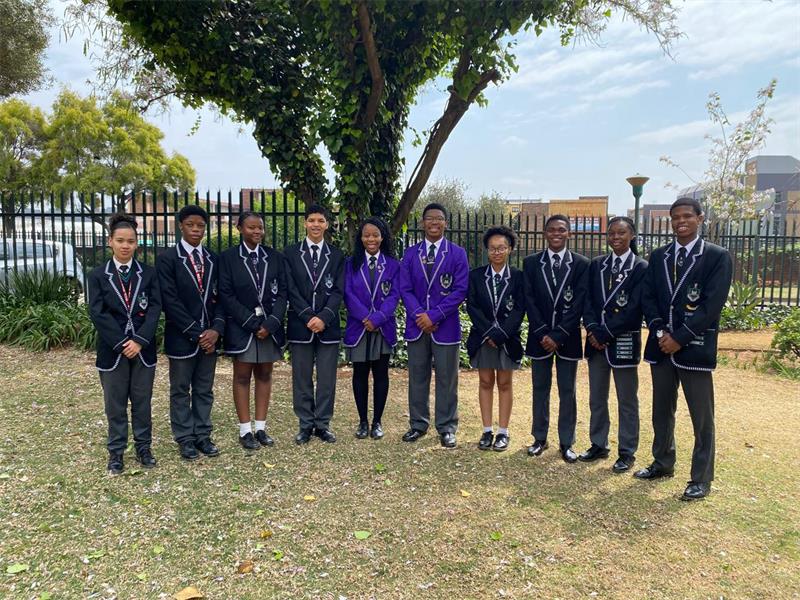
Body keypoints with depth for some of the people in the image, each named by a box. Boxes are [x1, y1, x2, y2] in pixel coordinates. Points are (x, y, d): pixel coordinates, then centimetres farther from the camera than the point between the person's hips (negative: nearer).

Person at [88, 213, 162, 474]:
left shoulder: (149, 273, 3)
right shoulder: (98, 276, 1)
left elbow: (154, 309, -5)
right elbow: (98, 314, -7)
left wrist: (139, 341, -16)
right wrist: (122, 343, -15)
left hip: (143, 349, 1)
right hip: (113, 349, -1)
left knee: (142, 401, 10)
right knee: (115, 404, 9)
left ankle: (144, 447, 24)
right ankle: (116, 452, 21)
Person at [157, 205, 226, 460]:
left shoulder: (213, 259, 8)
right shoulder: (167, 259, -6)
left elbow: (220, 297, 5)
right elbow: (170, 301, -12)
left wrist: (216, 329, -9)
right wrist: (195, 332, -15)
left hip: (209, 336, 4)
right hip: (182, 337, -4)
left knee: (205, 390, 12)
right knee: (181, 391, 8)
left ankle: (202, 435, 23)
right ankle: (185, 439, 20)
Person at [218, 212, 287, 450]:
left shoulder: (275, 257, 5)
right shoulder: (228, 258, -2)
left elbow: (282, 293, 2)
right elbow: (226, 295, -7)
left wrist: (271, 323, -11)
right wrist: (253, 323, -13)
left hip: (270, 327, 3)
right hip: (241, 327, -3)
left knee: (264, 375, 8)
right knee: (242, 377, 4)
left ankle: (261, 428, 17)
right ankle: (245, 431, 12)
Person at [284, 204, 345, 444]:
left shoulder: (337, 255, 8)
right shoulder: (291, 253, 4)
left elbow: (338, 291, 1)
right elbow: (291, 290, -2)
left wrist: (323, 317, -13)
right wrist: (308, 317, -12)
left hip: (328, 325, 1)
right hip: (300, 325, 0)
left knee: (327, 379, 5)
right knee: (302, 379, 6)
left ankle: (323, 424, 17)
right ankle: (305, 425, 18)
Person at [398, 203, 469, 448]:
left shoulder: (457, 253, -1)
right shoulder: (411, 253, 7)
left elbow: (460, 290, -7)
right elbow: (405, 289, 3)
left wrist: (434, 315, -15)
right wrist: (419, 315, -12)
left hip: (445, 326, -2)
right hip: (416, 325, 2)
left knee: (446, 379, 4)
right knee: (417, 377, 10)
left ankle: (446, 428, 16)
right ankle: (418, 424, 23)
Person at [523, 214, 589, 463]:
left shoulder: (581, 264, -1)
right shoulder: (531, 263, 3)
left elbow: (578, 304, -7)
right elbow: (529, 300, -2)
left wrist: (558, 335, -13)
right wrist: (543, 333, -11)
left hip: (567, 338, -1)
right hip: (540, 336, 1)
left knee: (567, 392, 6)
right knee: (540, 390, 10)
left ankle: (566, 443, 17)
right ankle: (540, 438, 22)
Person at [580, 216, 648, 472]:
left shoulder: (641, 268, -5)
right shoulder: (596, 265, 9)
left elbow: (634, 309, -12)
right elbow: (588, 300, 5)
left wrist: (604, 333, -15)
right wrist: (592, 328, -11)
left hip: (624, 342, -4)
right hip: (596, 340, 5)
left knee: (627, 400, 6)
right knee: (596, 398, 12)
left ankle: (627, 452, 17)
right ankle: (598, 445, 26)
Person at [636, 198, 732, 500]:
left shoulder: (717, 257, -4)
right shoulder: (658, 256, 10)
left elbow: (712, 305, -11)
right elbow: (647, 297, 7)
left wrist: (679, 337, -15)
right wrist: (659, 331, -8)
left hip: (694, 347, -4)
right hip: (661, 345, 5)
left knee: (702, 416, 3)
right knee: (661, 411, 15)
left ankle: (701, 478, 15)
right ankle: (663, 463, 31)